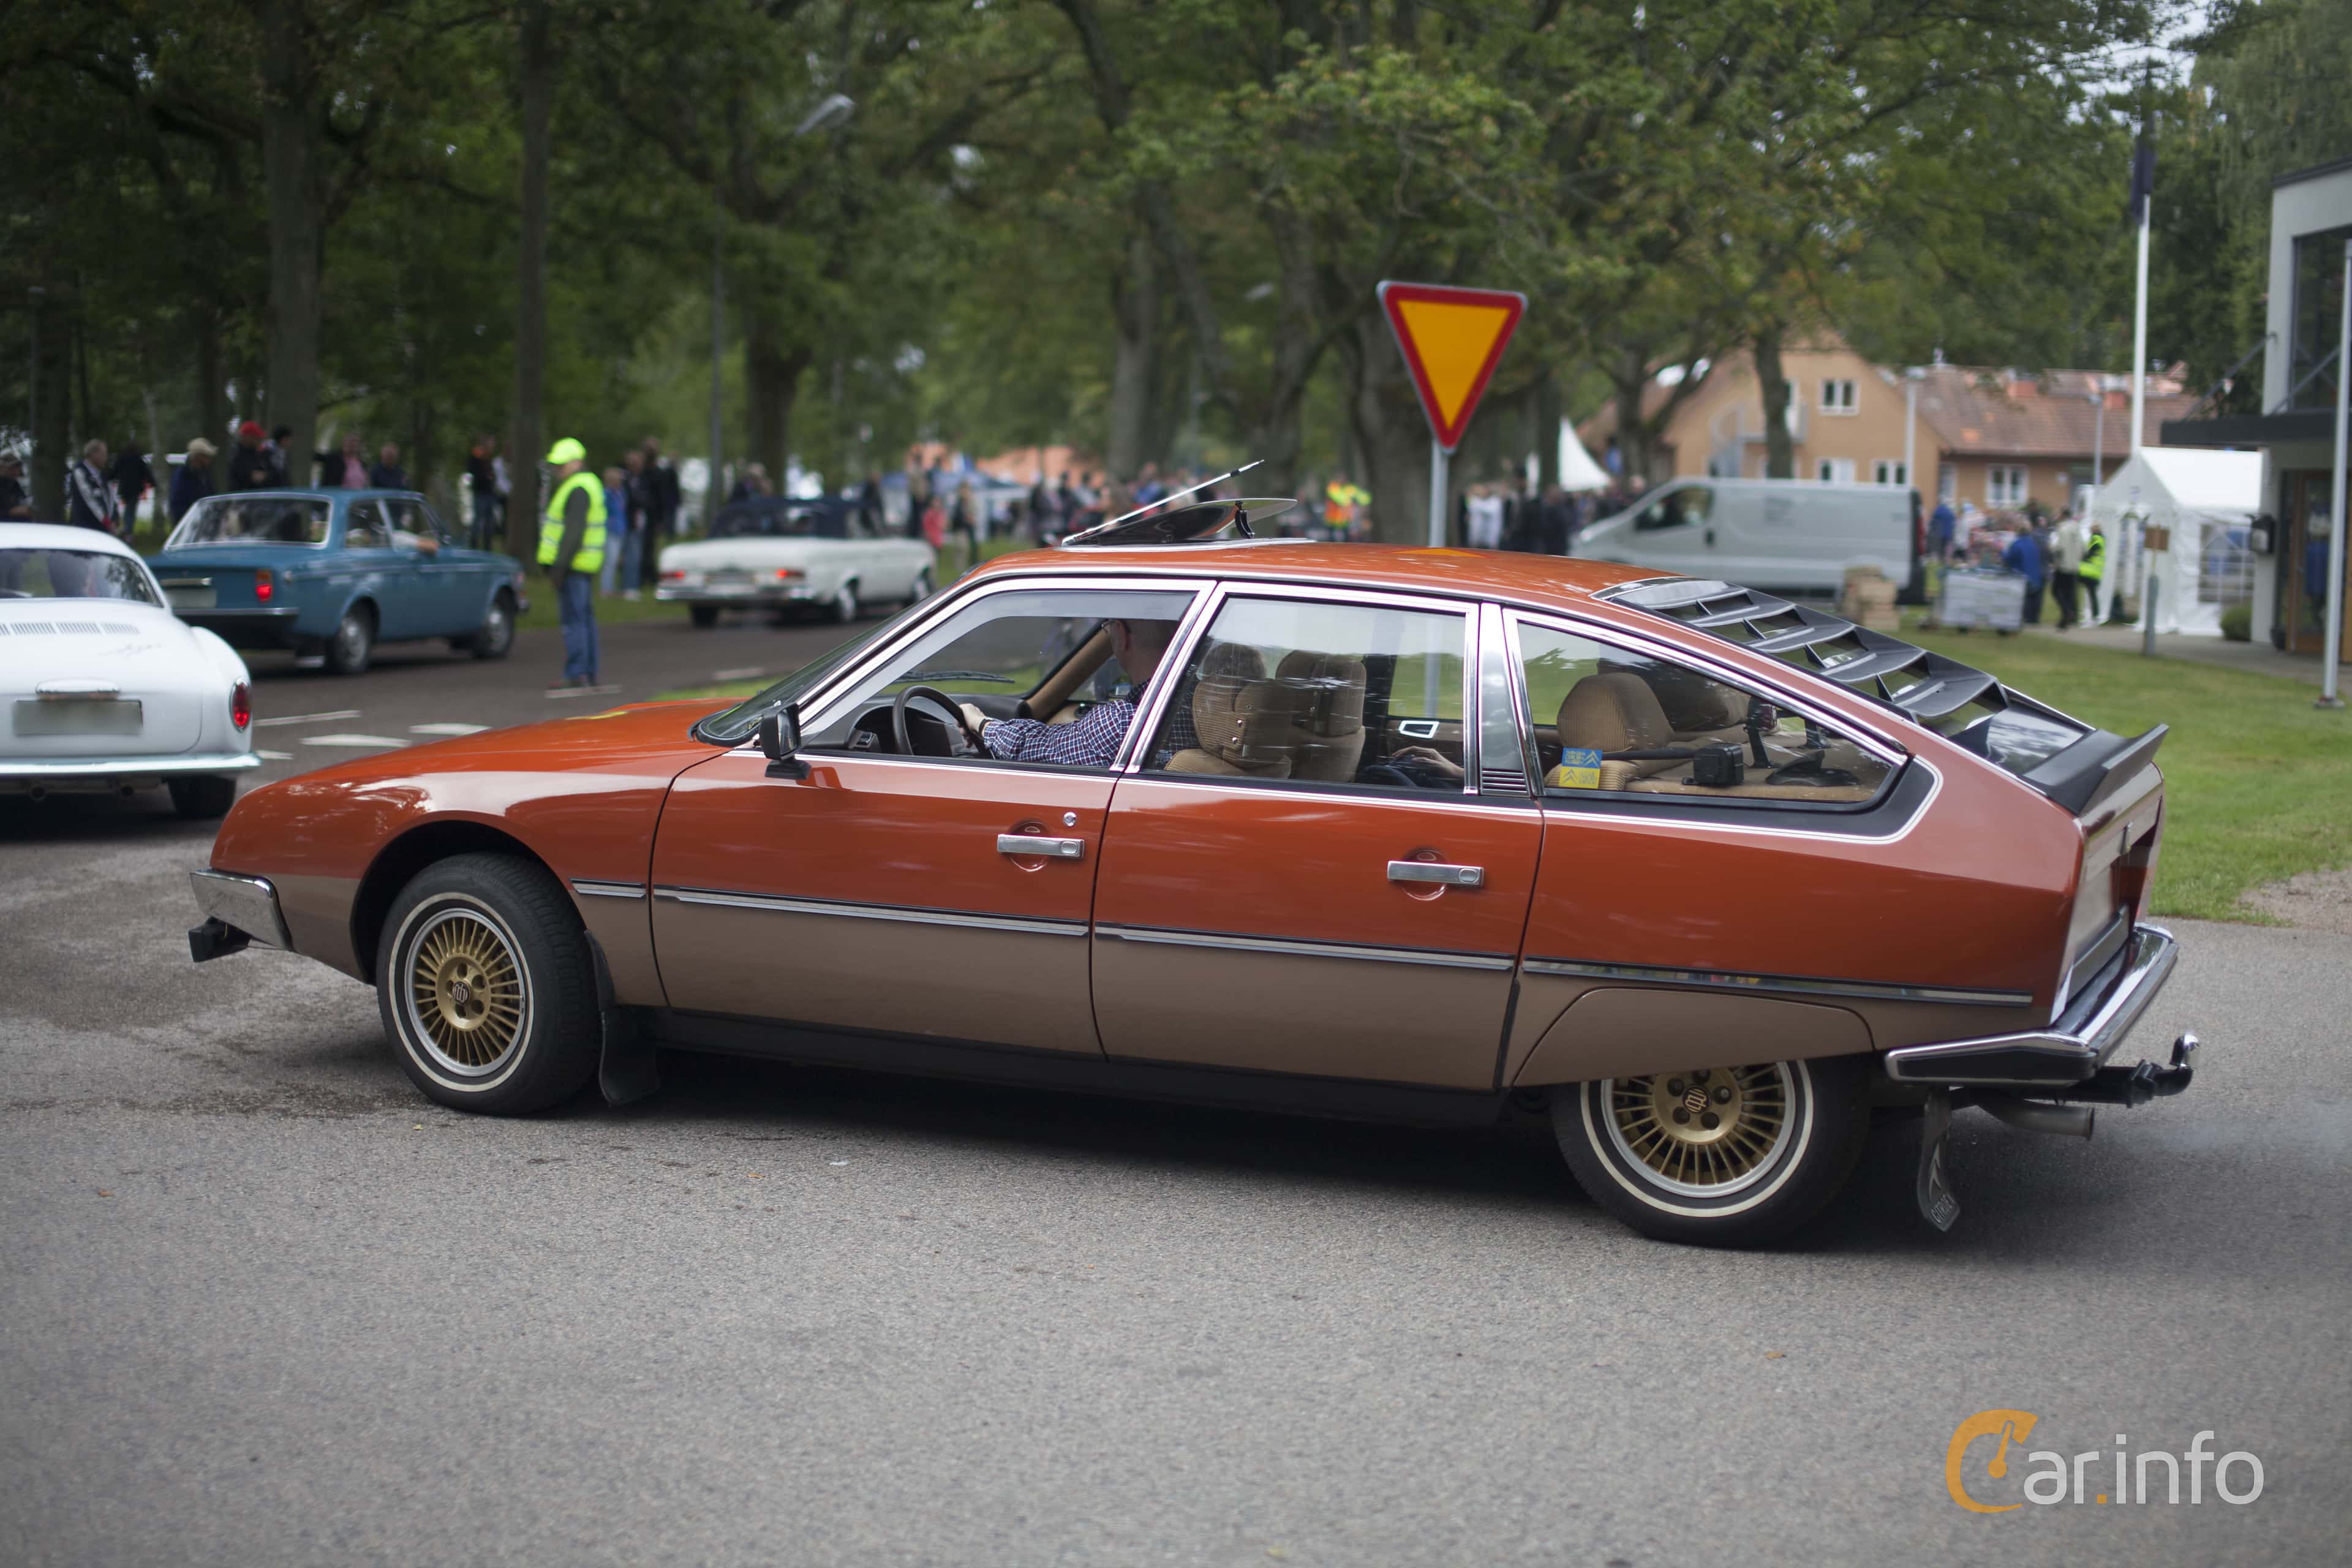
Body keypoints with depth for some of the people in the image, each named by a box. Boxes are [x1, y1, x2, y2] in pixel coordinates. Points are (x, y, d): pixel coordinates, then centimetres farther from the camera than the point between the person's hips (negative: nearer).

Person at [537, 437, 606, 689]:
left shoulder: (577, 490, -15)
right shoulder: (588, 484, 19)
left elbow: (574, 531, -22)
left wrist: (559, 567, -23)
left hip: (572, 565, -11)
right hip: (584, 565, 11)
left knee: (574, 619, -11)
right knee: (585, 619, 12)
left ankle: (576, 675, -13)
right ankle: (589, 673, 16)